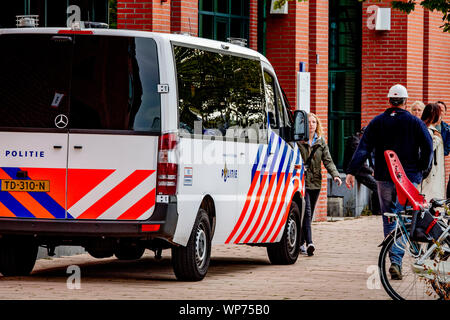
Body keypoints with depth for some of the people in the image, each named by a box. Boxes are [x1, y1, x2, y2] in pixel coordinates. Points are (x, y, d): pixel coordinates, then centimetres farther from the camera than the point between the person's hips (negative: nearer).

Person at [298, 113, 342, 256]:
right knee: (306, 212, -16)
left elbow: (328, 160, 6)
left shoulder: (321, 142, 11)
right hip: (302, 182, -5)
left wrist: (335, 175, -10)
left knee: (309, 214, 10)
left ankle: (301, 242, 20)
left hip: (315, 183, 5)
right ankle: (309, 243, -23)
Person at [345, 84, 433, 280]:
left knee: (388, 219, 13)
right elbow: (428, 148, -8)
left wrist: (352, 172, -6)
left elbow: (363, 148, -4)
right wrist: (422, 169, 5)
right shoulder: (415, 123, -1)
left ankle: (394, 258, 11)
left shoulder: (377, 122, 3)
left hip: (384, 178, 2)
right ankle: (396, 260, -15)